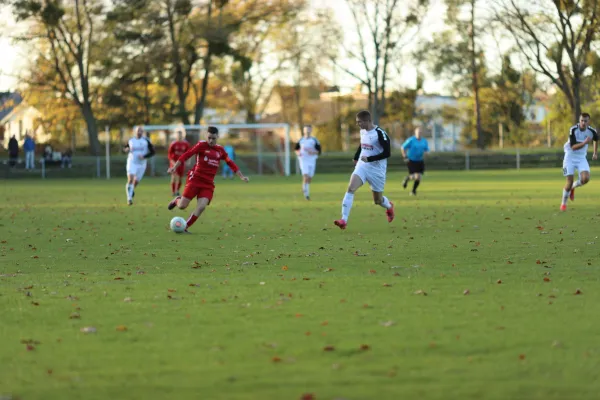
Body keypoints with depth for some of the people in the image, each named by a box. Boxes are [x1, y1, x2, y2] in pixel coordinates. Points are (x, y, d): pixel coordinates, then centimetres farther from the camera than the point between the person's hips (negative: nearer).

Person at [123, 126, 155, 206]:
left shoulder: (146, 141, -2)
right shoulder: (131, 140, 4)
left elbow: (152, 152, -2)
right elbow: (125, 148, 19)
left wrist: (144, 156, -17)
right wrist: (126, 149, -6)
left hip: (142, 164, 0)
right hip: (132, 163, 0)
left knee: (136, 181, 9)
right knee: (130, 179, -18)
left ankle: (132, 190, 44)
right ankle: (129, 198, -19)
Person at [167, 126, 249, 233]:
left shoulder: (220, 150, 10)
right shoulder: (202, 145, -5)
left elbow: (230, 163, 18)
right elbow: (186, 155, -10)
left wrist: (241, 176, 15)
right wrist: (174, 167, -18)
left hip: (208, 184, 3)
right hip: (195, 179, -3)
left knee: (201, 207, -15)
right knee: (182, 206, -7)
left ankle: (184, 227, 0)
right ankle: (177, 200, 30)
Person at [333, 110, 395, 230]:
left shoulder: (380, 134, -18)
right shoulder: (363, 131, 5)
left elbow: (387, 153, -21)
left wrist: (369, 159, -24)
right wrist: (356, 157, 18)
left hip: (377, 169, -5)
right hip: (362, 166, 5)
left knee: (378, 200, 9)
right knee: (350, 188, -19)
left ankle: (389, 207, 47)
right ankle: (344, 220, -24)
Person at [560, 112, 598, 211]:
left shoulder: (592, 131, -8)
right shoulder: (573, 130, -19)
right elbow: (573, 147, -24)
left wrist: (595, 153, 22)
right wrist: (585, 143, -37)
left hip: (582, 158, 3)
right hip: (570, 157, -3)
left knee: (585, 178, -19)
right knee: (569, 181, -8)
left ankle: (572, 187, 15)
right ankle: (563, 203, 13)